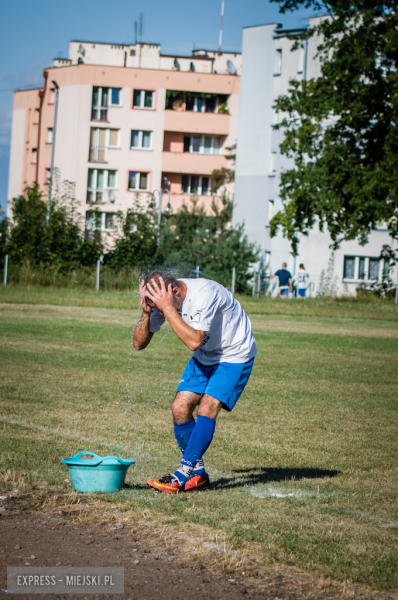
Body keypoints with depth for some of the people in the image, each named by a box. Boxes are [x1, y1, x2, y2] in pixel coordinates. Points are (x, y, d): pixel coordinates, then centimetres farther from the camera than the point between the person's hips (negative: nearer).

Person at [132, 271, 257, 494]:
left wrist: (167, 308, -41)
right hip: (204, 357, 7)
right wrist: (147, 312, -26)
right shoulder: (163, 300, -12)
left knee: (207, 408, -21)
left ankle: (182, 477, -17)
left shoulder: (204, 293, -34)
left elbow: (194, 341, -41)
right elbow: (139, 343, -9)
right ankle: (197, 475, 7)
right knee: (180, 407, -6)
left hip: (235, 355, -7)